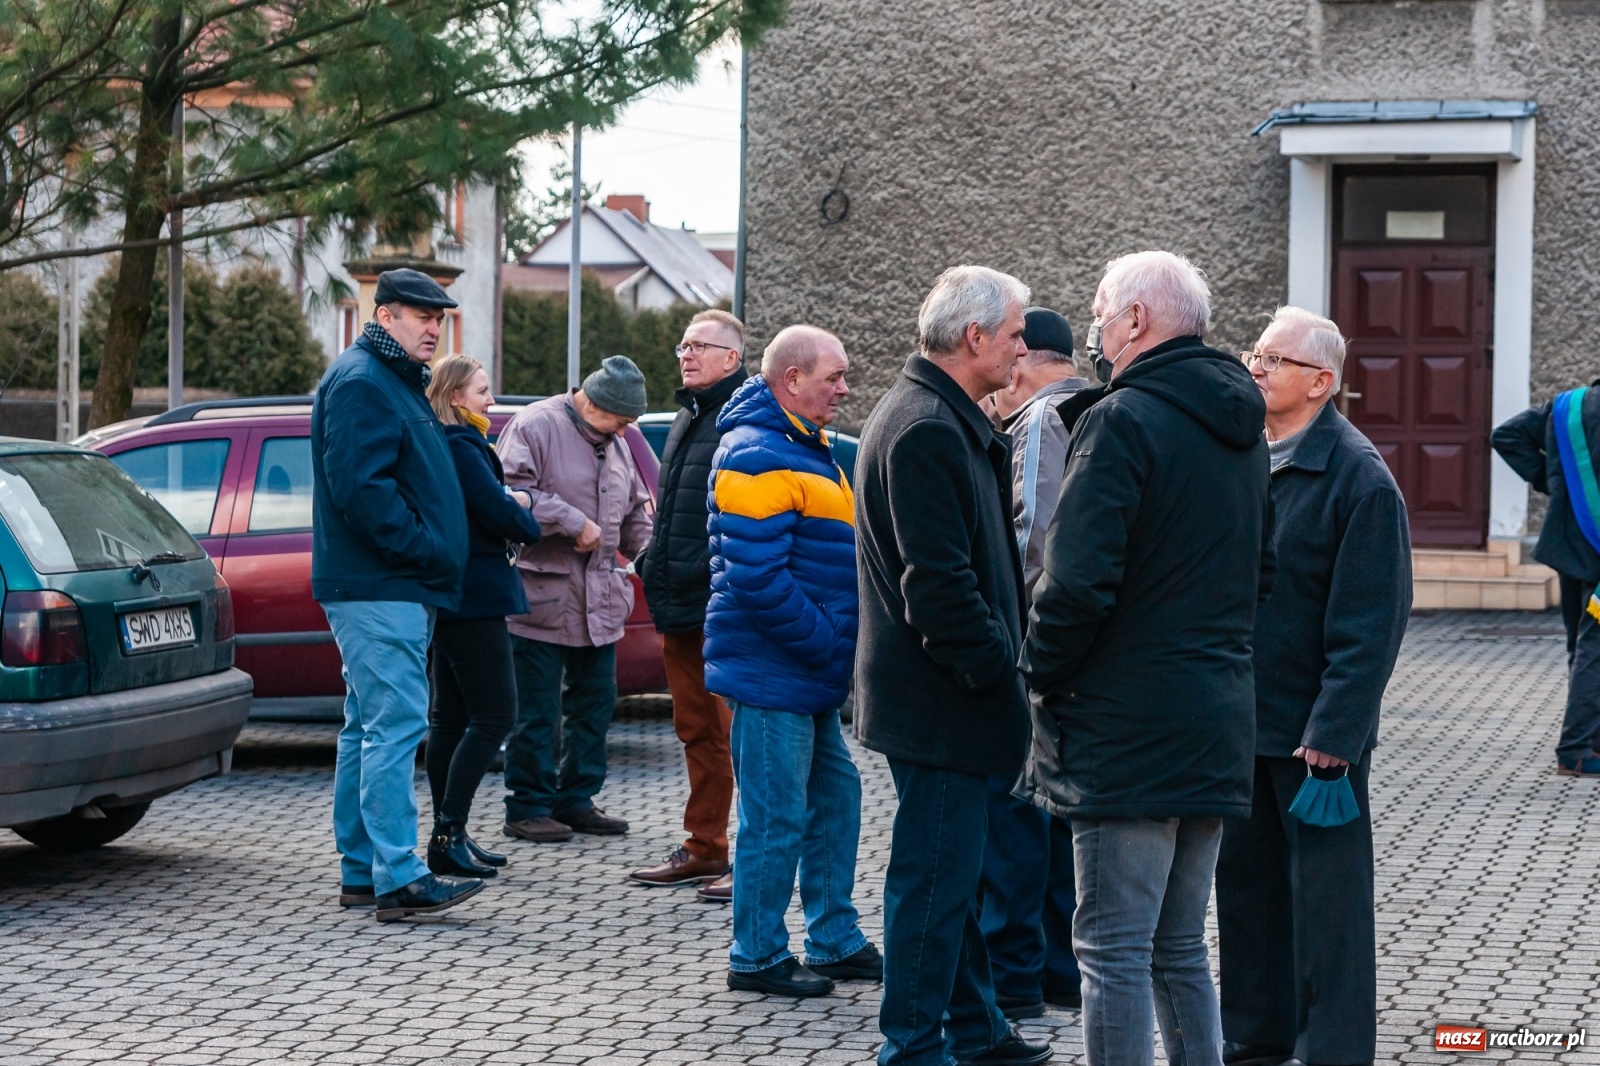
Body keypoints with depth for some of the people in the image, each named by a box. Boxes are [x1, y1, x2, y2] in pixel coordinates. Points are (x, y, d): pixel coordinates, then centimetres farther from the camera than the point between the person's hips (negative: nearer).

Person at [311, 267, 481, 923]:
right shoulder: (360, 382, -12)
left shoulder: (395, 382, 22)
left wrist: (432, 555, 16)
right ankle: (397, 877, -15)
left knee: (369, 729, 12)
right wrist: (423, 549, -19)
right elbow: (359, 486, -22)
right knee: (395, 725, -13)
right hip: (378, 590, -11)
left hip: (397, 588, 11)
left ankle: (361, 870, 18)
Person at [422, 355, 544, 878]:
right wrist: (527, 516, 3)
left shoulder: (448, 444, 16)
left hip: (453, 599, 11)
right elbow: (501, 514, -17)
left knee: (451, 717, 12)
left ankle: (448, 836, 16)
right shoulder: (460, 448, -15)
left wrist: (515, 503, -3)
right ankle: (448, 835, -11)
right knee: (494, 716, -9)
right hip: (474, 596, -11)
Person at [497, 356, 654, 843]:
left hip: (600, 601, 8)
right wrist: (574, 523, -19)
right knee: (536, 710, -2)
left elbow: (635, 509, 26)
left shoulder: (615, 444, 16)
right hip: (542, 596, -8)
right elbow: (514, 492, -20)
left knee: (595, 702, 12)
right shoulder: (534, 426, -10)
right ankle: (527, 808, 6)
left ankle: (576, 800, 22)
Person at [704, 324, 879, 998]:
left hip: (808, 671, 11)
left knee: (835, 795, 16)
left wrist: (836, 643, 13)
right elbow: (758, 576, -25)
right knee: (777, 816, -5)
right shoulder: (757, 456, -17)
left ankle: (835, 941, 26)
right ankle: (757, 958, 5)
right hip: (772, 672, -11)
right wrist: (826, 643, -19)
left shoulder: (806, 448, 17)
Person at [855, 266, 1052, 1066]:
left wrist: (997, 658, 18)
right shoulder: (928, 430, -19)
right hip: (941, 699, -11)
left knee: (950, 868, 18)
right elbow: (939, 580, -24)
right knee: (935, 873, -4)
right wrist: (997, 667, -17)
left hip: (938, 692, 11)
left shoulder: (932, 417, 16)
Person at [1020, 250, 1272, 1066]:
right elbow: (1259, 571, 23)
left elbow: (1077, 580, -21)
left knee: (1114, 950, -4)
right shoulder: (1241, 430, 14)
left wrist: (1042, 672, -6)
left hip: (1126, 725, -8)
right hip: (1218, 723, 9)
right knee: (1180, 948, 16)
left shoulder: (1124, 420, -14)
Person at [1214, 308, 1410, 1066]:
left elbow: (1370, 620, -17)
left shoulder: (1357, 475, -14)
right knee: (1245, 880, 14)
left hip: (1313, 727, -7)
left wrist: (1334, 731, -19)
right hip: (1237, 717, 7)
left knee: (1326, 896, 2)